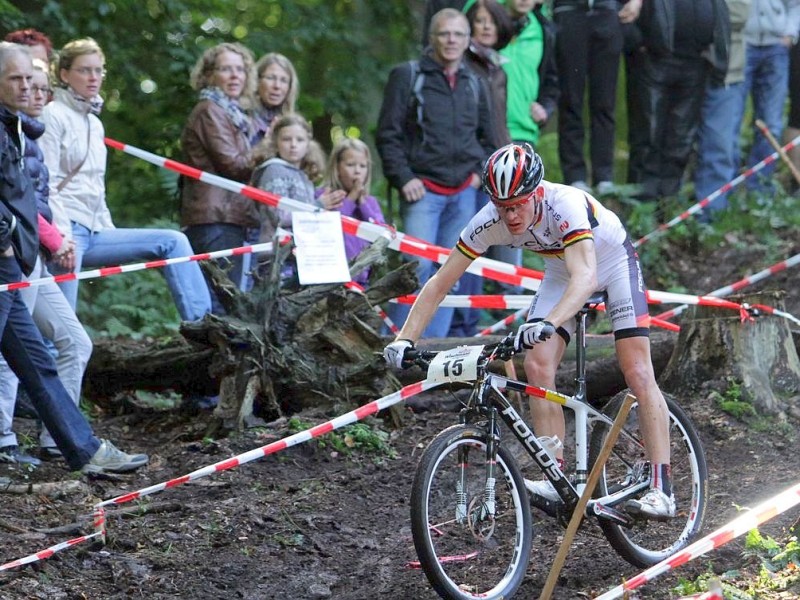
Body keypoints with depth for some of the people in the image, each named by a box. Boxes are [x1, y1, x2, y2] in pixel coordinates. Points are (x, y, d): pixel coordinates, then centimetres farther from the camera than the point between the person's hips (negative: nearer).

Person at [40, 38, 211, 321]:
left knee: (173, 241, 2)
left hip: (93, 233, 9)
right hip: (66, 232, -9)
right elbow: (45, 184, -12)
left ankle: (200, 320, -9)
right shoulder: (54, 115, -4)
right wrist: (62, 236, -20)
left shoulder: (95, 124, 21)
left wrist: (111, 233, 15)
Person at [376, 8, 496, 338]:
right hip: (423, 189, -5)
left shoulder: (474, 84, 14)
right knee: (418, 264, -17)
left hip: (463, 193, 5)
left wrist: (478, 171, 11)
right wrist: (404, 178, -10)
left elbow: (486, 137, 26)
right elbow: (388, 134, -2)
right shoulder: (407, 76, 0)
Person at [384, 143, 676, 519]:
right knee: (537, 364, -13)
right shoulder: (490, 221, -26)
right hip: (560, 272, 5)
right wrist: (404, 339, -31)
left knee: (637, 371, -13)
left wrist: (547, 324, -69)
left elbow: (585, 277, -53)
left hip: (611, 261, -5)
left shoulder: (565, 204, -40)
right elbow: (440, 283, -21)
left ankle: (661, 487, -11)